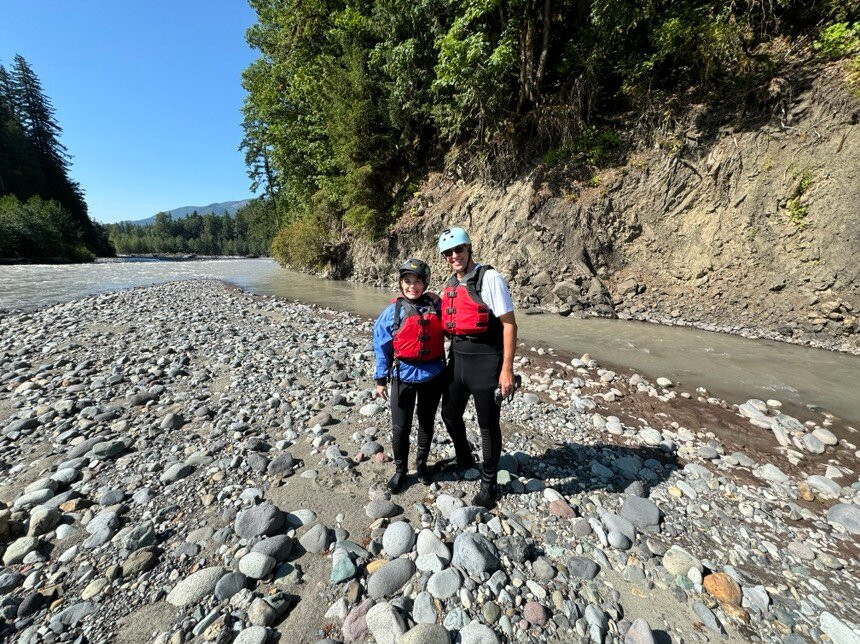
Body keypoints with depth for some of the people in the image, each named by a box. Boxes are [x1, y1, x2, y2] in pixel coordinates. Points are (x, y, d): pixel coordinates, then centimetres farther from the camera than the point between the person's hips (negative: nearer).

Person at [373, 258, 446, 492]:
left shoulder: (436, 306, -4)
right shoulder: (393, 311, -7)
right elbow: (382, 346, -2)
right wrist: (380, 379, -1)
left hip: (433, 375, 2)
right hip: (404, 376, -1)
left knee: (427, 423, 18)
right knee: (400, 428, 6)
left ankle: (422, 464, 41)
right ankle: (400, 470, 31)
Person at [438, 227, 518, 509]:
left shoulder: (489, 278, -13)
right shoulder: (450, 284, 9)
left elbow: (509, 324, -15)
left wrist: (507, 369, -17)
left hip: (485, 361, -7)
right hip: (457, 359, 7)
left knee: (488, 425, 8)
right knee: (450, 415, 19)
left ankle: (489, 483, 31)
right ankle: (464, 461, 47)